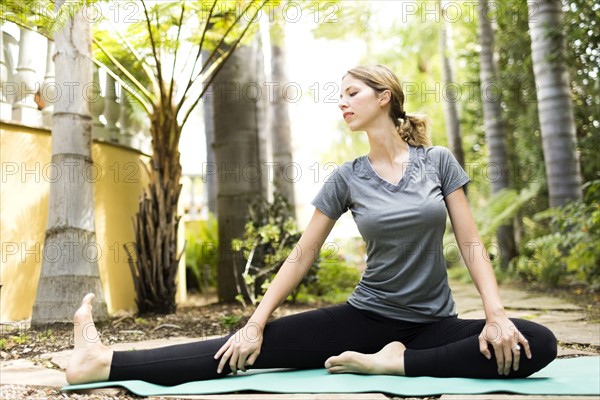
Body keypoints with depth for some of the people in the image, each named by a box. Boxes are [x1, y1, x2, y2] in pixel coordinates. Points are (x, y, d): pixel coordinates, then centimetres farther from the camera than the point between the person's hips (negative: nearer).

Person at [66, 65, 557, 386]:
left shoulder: (438, 161, -2)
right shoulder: (347, 179, -1)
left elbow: (471, 243, -4)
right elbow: (301, 257, -3)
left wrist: (496, 314, -18)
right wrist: (255, 323, -9)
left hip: (433, 323, 0)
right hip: (366, 316, 0)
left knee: (537, 344, -26)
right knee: (256, 347, -16)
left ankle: (392, 362, -26)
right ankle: (106, 362, -18)